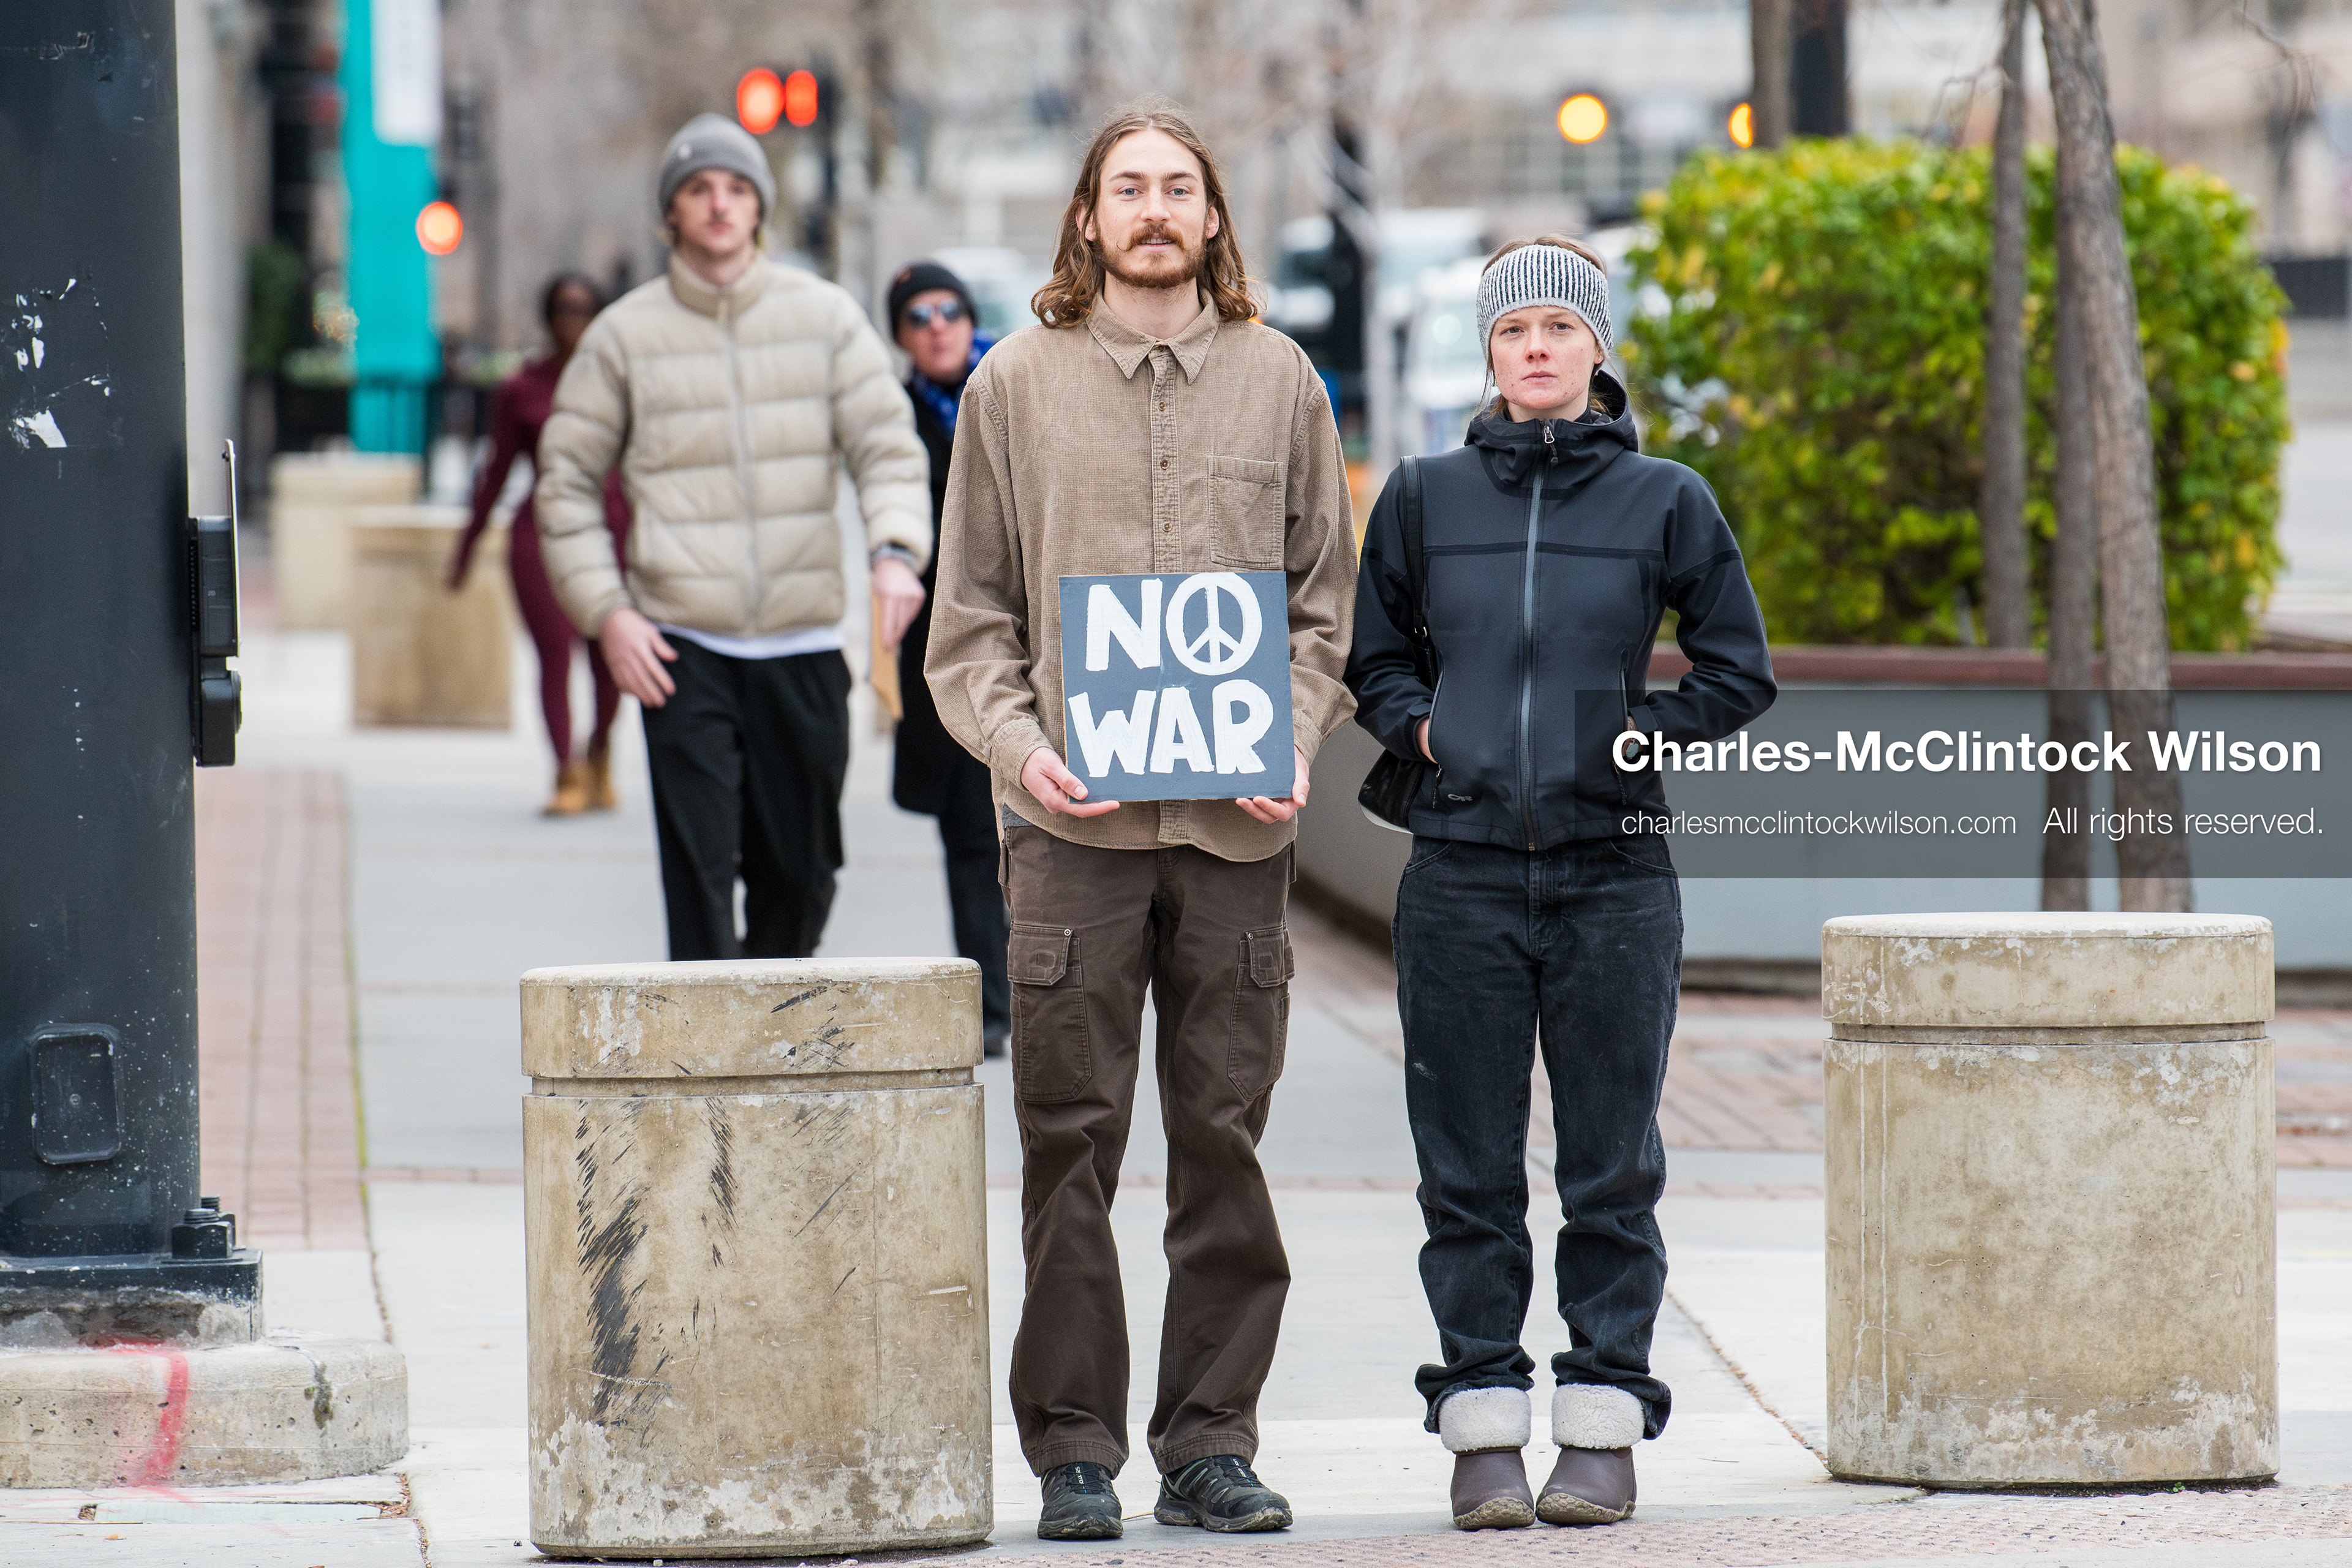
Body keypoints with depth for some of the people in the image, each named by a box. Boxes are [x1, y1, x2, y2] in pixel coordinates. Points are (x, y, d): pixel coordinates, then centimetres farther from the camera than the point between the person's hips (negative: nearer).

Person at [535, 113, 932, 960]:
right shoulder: (625, 333, 4)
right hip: (682, 648, -2)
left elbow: (887, 443, 0)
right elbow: (568, 480, 8)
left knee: (800, 875, 9)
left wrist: (896, 550, -20)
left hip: (802, 641, 2)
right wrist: (606, 611, -5)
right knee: (700, 873, -12)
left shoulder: (825, 316, 6)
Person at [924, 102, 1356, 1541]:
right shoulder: (1017, 384, 6)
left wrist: (1296, 740, -3)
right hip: (1075, 825, -1)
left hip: (1238, 826, 1)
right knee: (1073, 1137, -2)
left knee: (1226, 1137, 4)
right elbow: (973, 612, 7)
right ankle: (1076, 1448, 3)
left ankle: (1212, 1442, 10)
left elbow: (1328, 597, 12)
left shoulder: (1280, 381, 10)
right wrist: (1020, 745, -8)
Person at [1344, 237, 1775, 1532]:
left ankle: (1602, 1425, 9)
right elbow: (1367, 649, 18)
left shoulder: (1664, 501, 3)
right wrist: (1417, 729, 1)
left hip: (1614, 871, -1)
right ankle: (1484, 1427, 8)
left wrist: (1646, 735, -2)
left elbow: (1738, 670, 9)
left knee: (1612, 1171, 3)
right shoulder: (1425, 497, 7)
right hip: (1463, 875, 1)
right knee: (1468, 1170, 2)